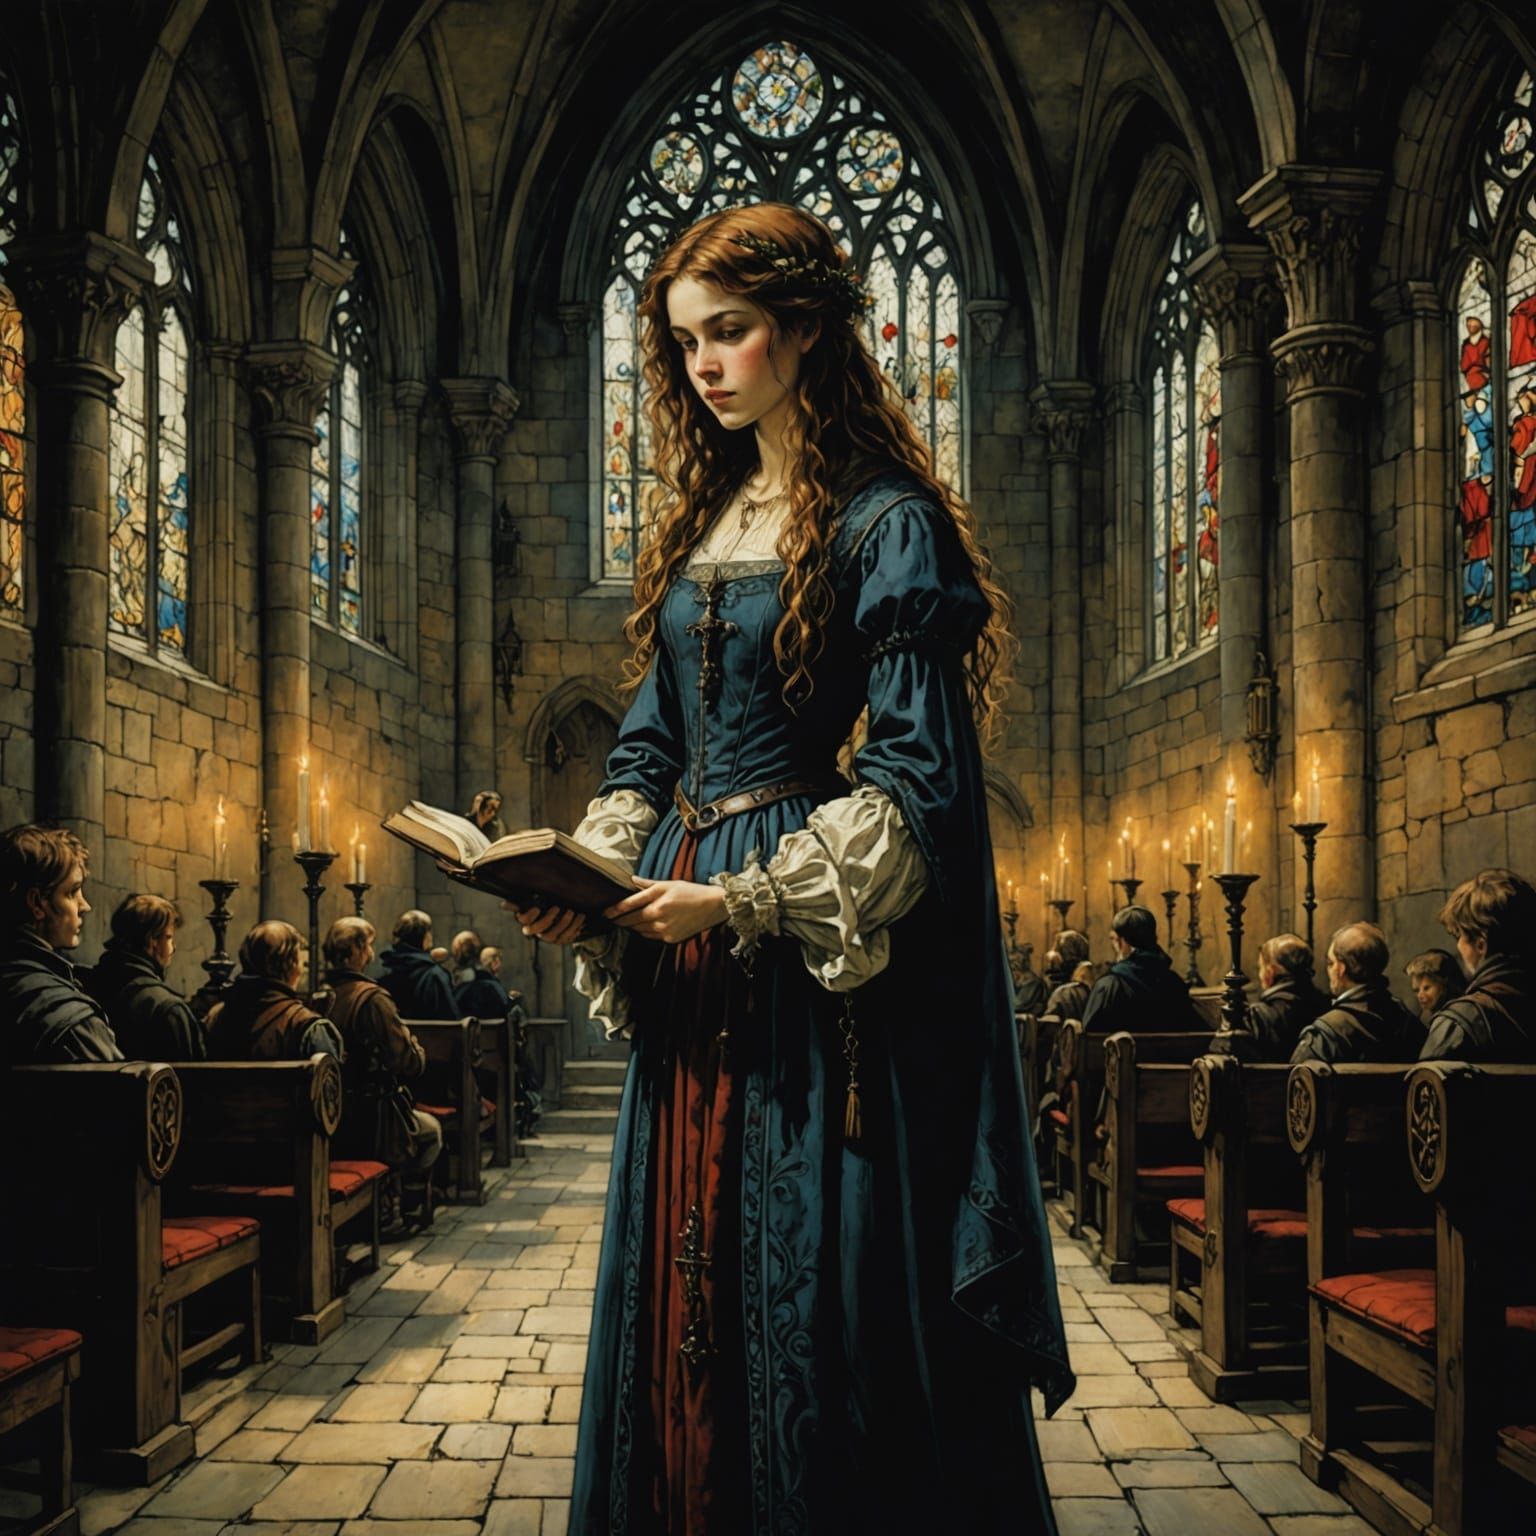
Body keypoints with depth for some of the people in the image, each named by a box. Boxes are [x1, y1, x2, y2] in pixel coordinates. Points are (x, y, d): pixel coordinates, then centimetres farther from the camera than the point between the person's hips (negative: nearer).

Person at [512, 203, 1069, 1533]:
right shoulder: (697, 527, 15)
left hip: (821, 957, -7)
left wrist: (747, 900, -18)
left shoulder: (885, 523, -7)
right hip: (689, 955, 7)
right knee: (685, 1280, 11)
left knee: (810, 1288, -1)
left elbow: (919, 776, -13)